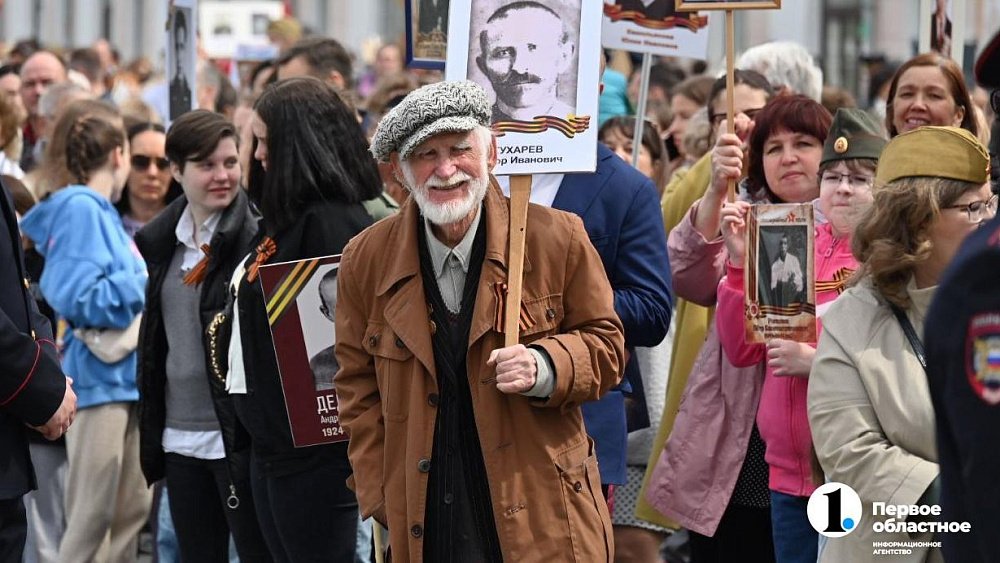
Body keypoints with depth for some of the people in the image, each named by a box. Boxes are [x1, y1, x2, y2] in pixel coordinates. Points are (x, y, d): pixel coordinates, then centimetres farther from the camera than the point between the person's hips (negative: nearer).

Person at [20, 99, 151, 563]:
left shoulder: (98, 210, 14)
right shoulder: (81, 210, -13)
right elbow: (79, 300, -21)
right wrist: (149, 280, -14)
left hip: (123, 377, 10)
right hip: (99, 380, -10)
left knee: (130, 512, 12)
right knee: (91, 521, -7)